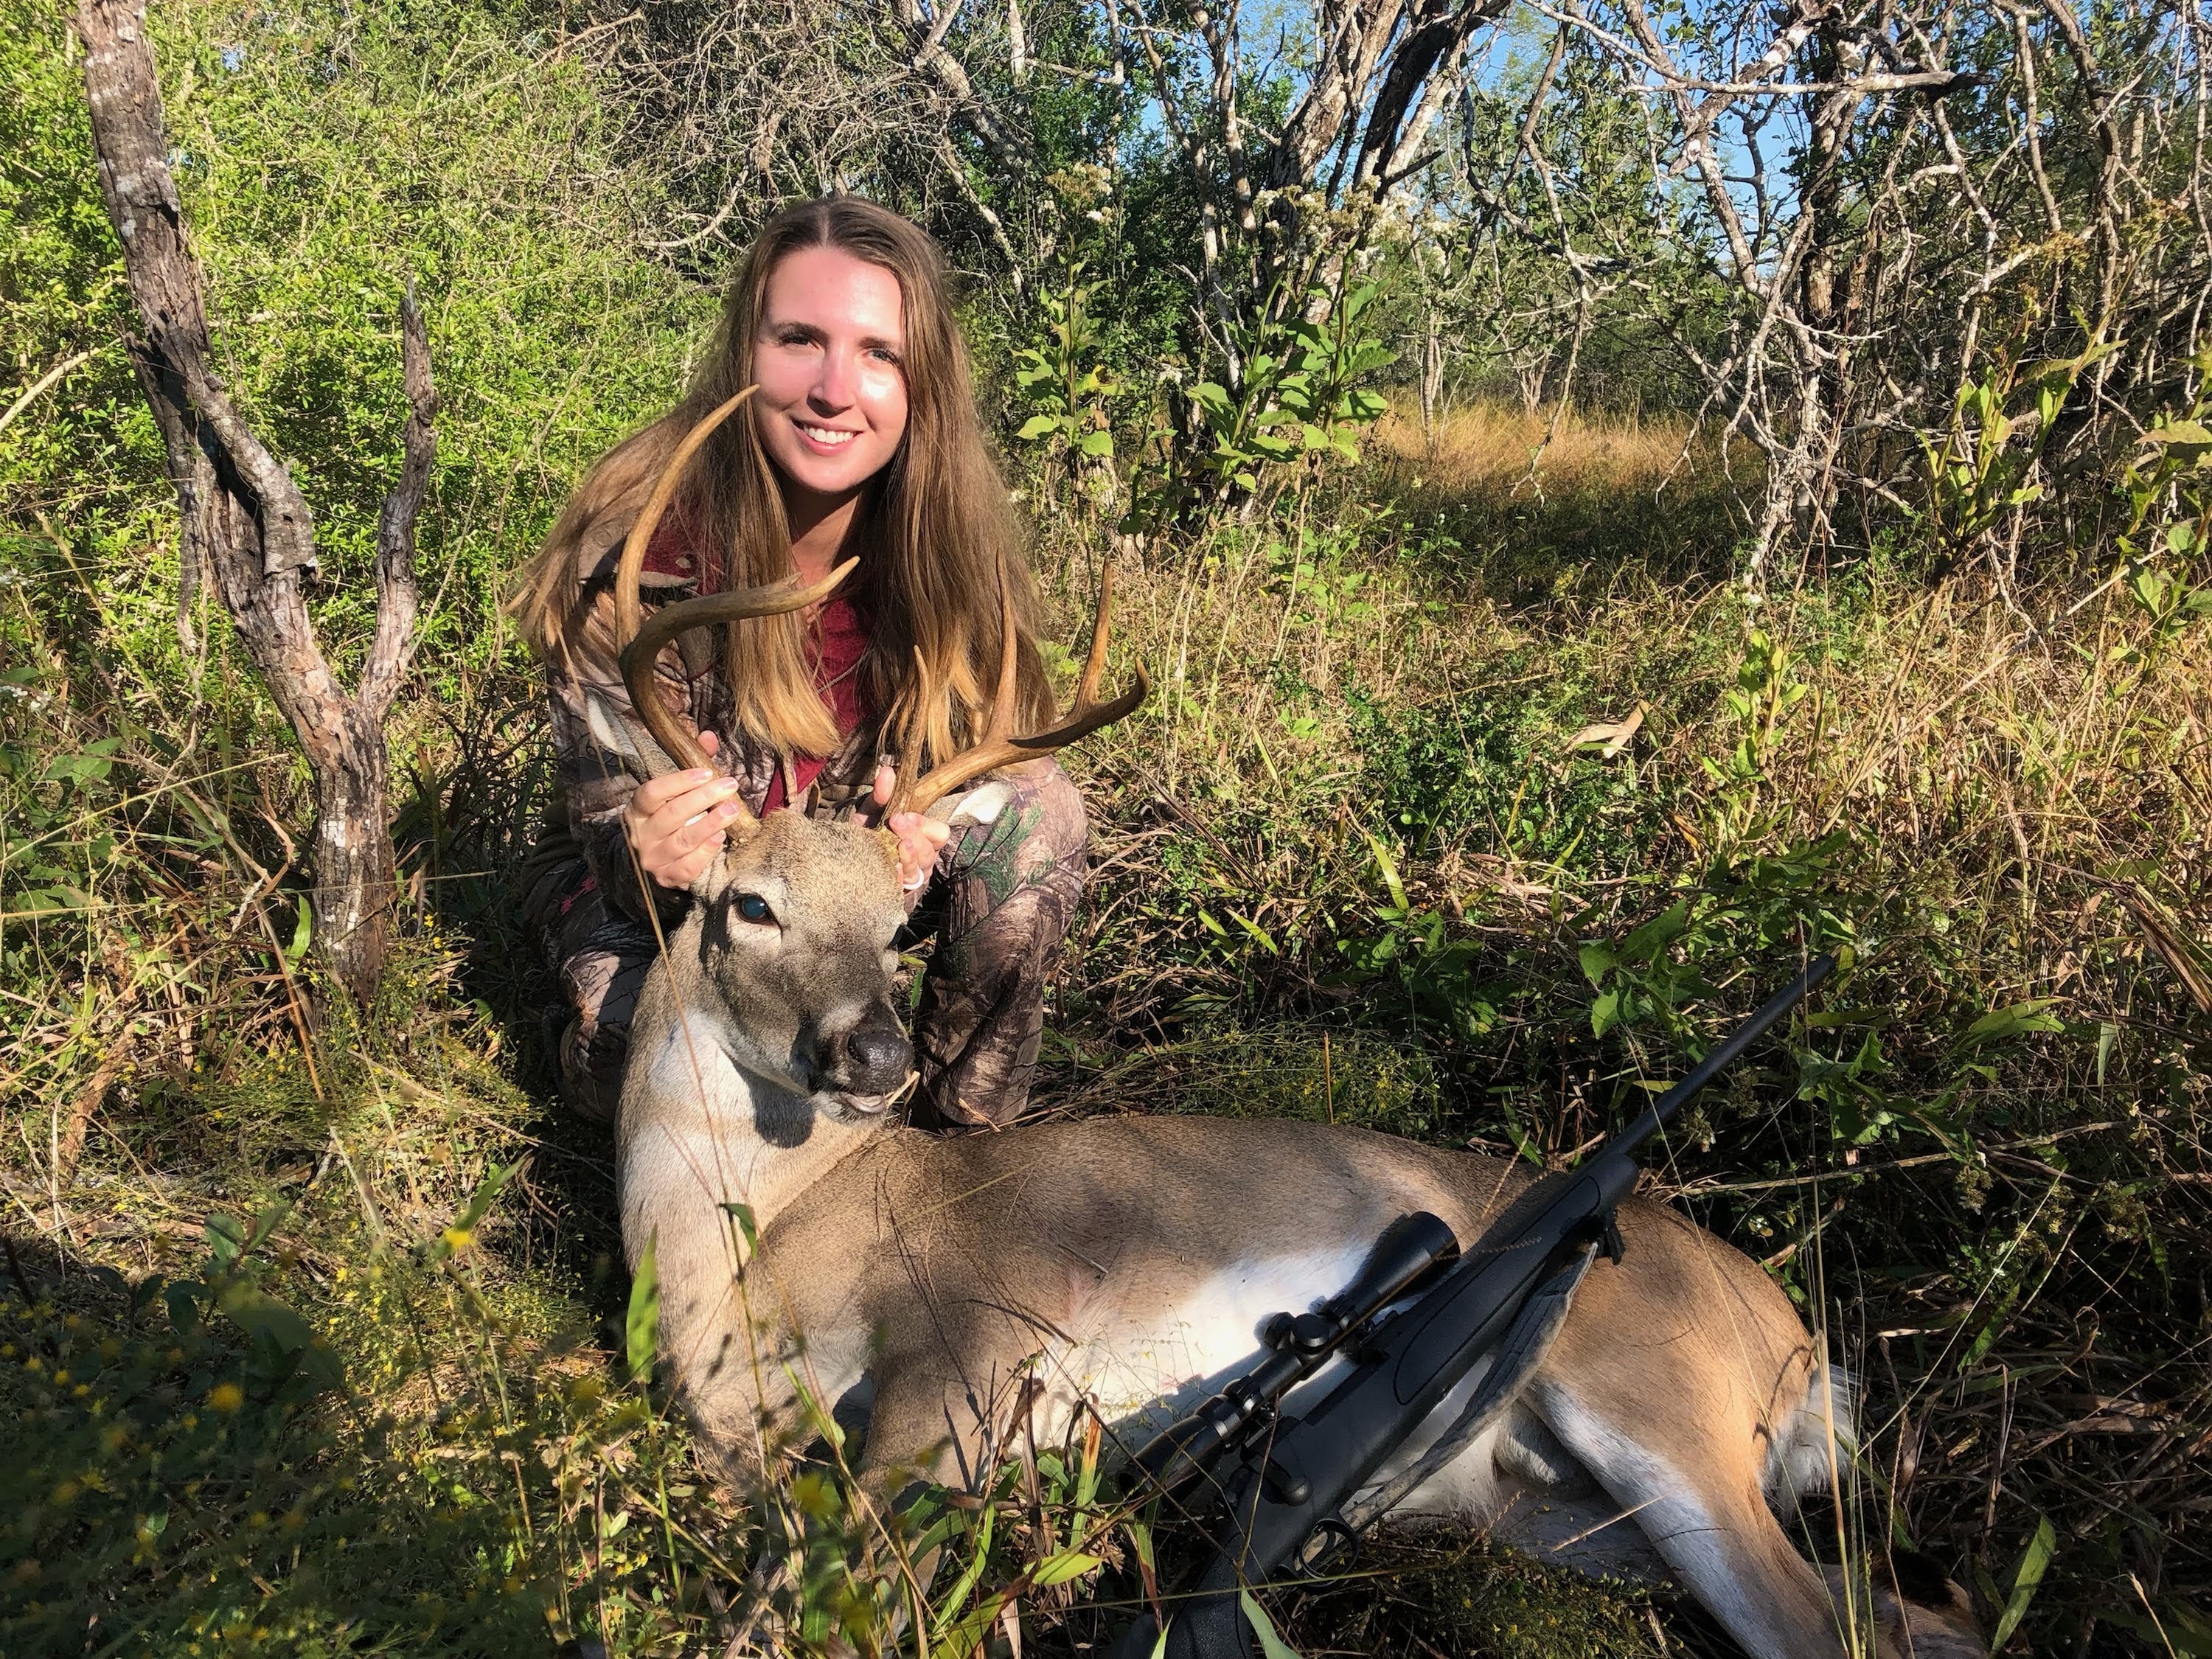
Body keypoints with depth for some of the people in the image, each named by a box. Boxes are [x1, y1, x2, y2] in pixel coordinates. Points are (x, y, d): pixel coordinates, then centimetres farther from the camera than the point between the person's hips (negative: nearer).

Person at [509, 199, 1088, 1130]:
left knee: (1038, 814, -24)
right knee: (628, 1077, -33)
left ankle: (969, 1127, -5)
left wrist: (917, 837, -36)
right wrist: (648, 860, -47)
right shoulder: (634, 550, -27)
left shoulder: (950, 544, -19)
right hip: (651, 893, -2)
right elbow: (614, 844, -21)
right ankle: (604, 1022, 7)